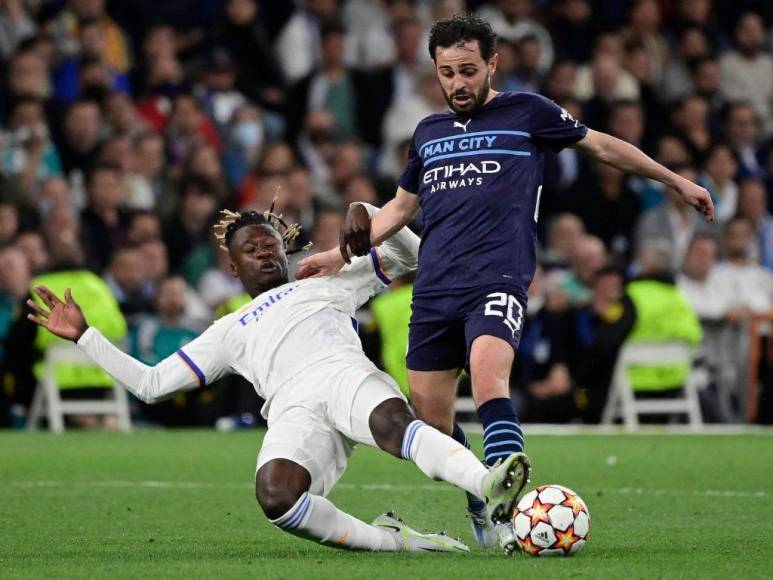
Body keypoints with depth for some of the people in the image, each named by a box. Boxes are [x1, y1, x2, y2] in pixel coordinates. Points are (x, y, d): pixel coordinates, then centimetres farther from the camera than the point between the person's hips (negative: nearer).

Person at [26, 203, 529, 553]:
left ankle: (490, 487, -60)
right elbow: (149, 384, 38)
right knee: (274, 496, -36)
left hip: (345, 375, 0)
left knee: (392, 422, -39)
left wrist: (373, 219, 19)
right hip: (293, 411, 0)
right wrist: (83, 335, 36)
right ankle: (392, 540, -27)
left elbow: (411, 256, 38)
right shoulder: (228, 332, 39)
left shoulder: (325, 284, 36)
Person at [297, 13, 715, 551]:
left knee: (488, 375, -31)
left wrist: (677, 181, 19)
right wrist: (340, 255, 25)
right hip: (434, 288, 5)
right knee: (429, 414, 0)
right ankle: (481, 510, 21)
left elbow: (601, 145, 18)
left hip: (498, 279, -5)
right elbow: (400, 208, 32)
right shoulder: (428, 132, 20)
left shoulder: (526, 112, 7)